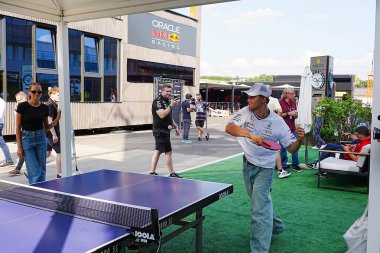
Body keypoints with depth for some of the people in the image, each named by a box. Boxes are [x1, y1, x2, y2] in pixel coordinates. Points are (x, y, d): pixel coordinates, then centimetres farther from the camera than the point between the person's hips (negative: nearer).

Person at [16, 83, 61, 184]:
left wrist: (57, 118, -4)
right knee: (34, 172, -8)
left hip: (41, 138, 3)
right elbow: (18, 128, -4)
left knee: (42, 170, 6)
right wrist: (19, 147, -9)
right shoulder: (22, 106, -7)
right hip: (27, 139, -3)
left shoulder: (44, 108, 2)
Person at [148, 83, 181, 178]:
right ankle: (172, 173, 4)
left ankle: (152, 171, 17)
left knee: (158, 150, 11)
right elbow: (162, 115, -26)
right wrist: (171, 106, -26)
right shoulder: (158, 101, -14)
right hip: (161, 131, -10)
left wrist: (175, 126, 20)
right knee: (168, 152, -5)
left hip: (165, 130, 10)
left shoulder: (168, 101, 15)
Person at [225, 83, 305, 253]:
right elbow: (229, 127, -26)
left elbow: (291, 148, -10)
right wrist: (250, 134, -39)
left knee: (259, 210, -11)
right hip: (247, 164, 5)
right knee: (261, 202, 24)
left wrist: (299, 139, -32)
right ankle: (276, 226, 51)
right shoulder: (245, 112, -11)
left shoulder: (277, 122, -17)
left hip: (264, 169, -5)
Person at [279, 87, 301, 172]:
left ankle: (295, 165, 17)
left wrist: (295, 115, -1)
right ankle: (283, 166, 12)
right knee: (283, 147, 2)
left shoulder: (293, 103, 12)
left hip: (292, 128, 6)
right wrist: (288, 113, -15)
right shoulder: (280, 102, -7)